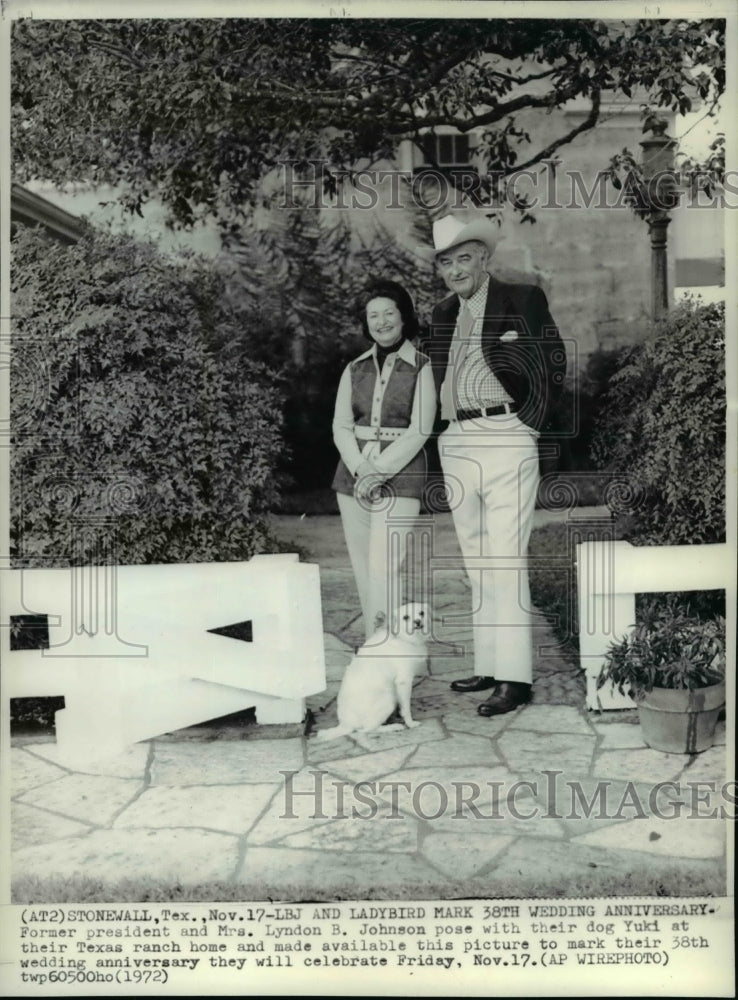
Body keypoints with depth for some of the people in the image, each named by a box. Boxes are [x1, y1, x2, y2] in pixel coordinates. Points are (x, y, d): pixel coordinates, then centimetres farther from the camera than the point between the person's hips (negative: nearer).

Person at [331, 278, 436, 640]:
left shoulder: (421, 367, 0)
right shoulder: (355, 370, 12)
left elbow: (419, 431, -7)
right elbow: (341, 427, 6)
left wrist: (379, 471, -14)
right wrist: (361, 469, -11)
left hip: (399, 478, -5)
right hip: (353, 477, 5)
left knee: (383, 570, -14)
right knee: (362, 572, 5)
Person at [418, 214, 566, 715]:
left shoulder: (524, 301, 0)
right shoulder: (442, 315, 16)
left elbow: (556, 363, 1)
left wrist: (531, 421, -3)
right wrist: (439, 427, 10)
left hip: (505, 439, -6)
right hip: (455, 445, 6)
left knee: (505, 561, -9)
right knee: (477, 564, 11)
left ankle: (515, 676, -4)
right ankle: (489, 665, 19)